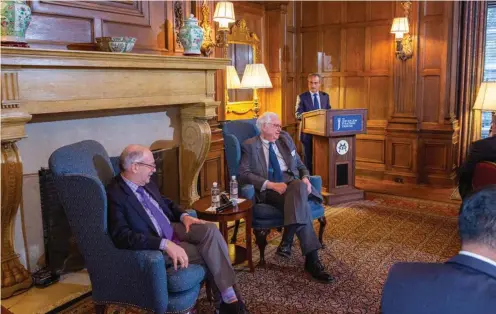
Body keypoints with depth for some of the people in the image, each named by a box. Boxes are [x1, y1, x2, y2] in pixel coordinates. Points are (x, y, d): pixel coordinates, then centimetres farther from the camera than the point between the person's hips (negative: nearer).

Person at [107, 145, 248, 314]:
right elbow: (122, 237, -28)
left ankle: (229, 296, -15)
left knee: (210, 229, -18)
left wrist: (183, 216, 1)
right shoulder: (114, 195, -20)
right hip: (155, 247, -7)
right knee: (209, 253, -17)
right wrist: (165, 244, -33)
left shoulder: (147, 183, 5)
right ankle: (227, 299, 2)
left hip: (172, 229, 7)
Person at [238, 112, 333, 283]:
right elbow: (244, 174, -9)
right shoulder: (250, 146, 4)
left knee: (298, 187, -36)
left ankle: (287, 240, -31)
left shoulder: (285, 139, 19)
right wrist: (271, 184, -20)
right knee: (299, 201, -34)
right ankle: (312, 259, -36)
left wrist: (305, 178, -3)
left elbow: (300, 165, 22)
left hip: (293, 182, 4)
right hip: (269, 190, -4)